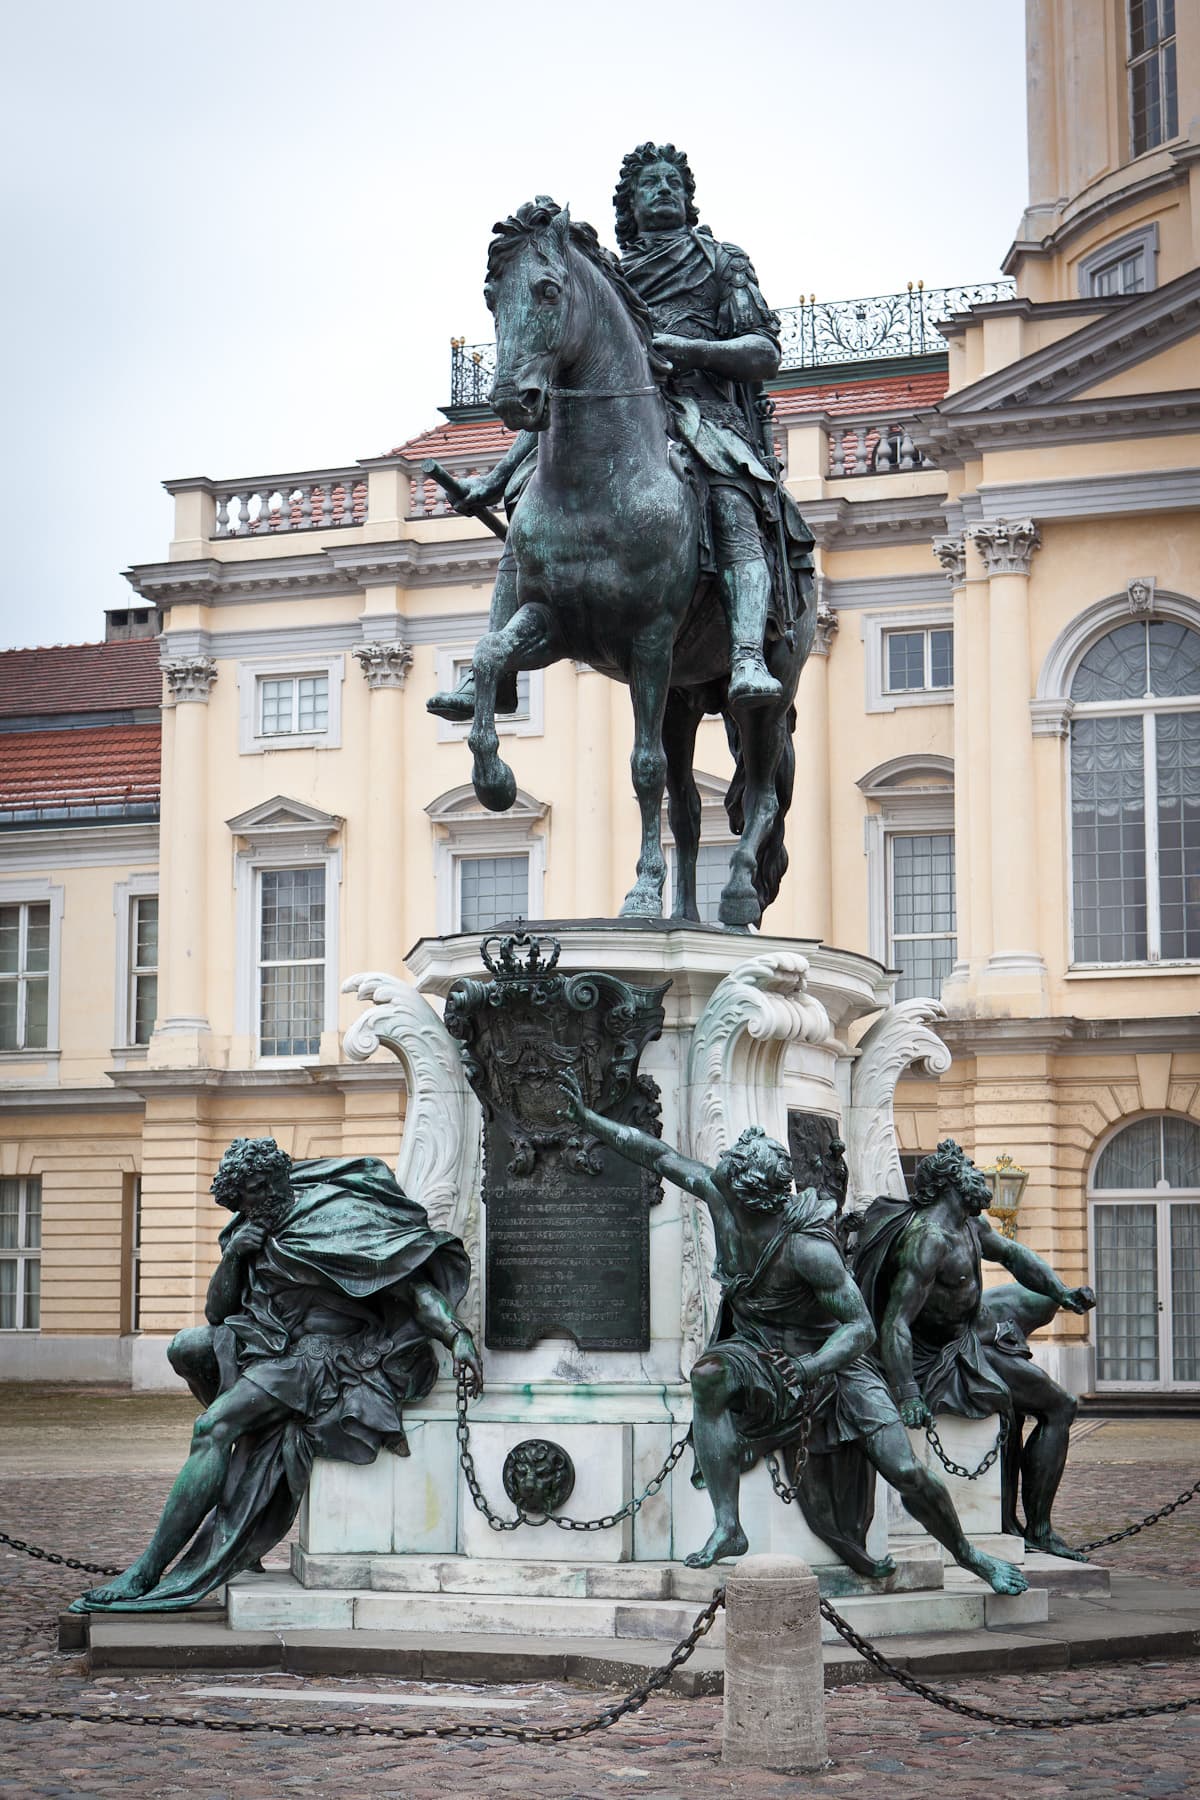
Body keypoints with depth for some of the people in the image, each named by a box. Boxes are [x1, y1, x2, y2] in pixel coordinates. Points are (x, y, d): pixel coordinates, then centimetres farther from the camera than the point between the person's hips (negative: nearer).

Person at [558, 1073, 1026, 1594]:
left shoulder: (809, 1248, -31)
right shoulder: (721, 1200, -15)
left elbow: (862, 1327, -28)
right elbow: (659, 1155, -5)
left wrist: (812, 1366, -44)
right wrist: (587, 1118, -4)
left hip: (827, 1360, -4)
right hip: (755, 1351, 5)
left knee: (907, 1474, -11)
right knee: (708, 1375, -31)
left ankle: (969, 1556, 17)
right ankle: (727, 1528, -30)